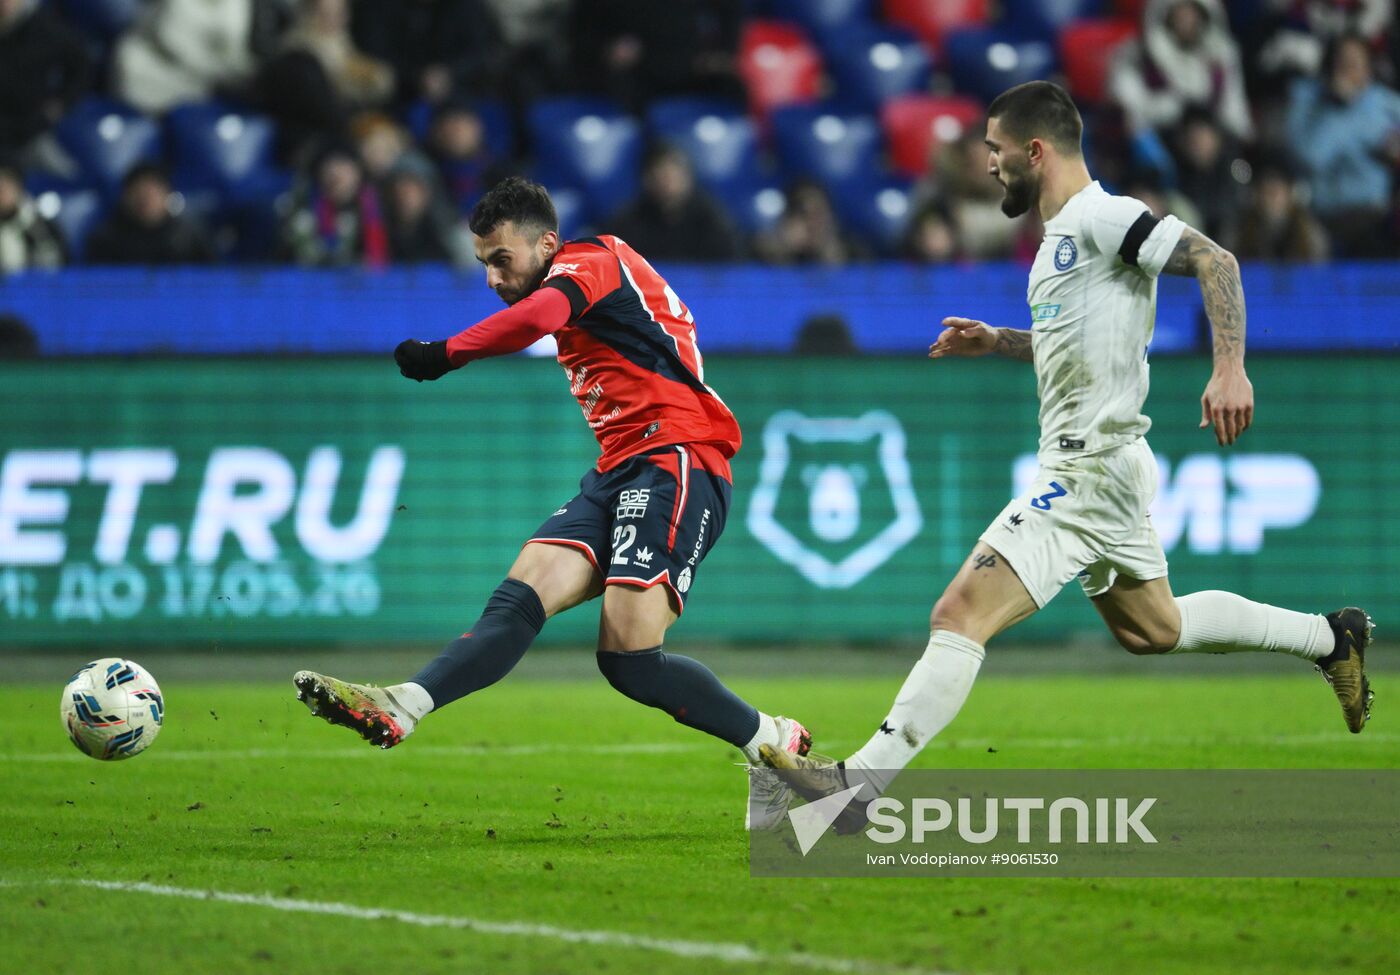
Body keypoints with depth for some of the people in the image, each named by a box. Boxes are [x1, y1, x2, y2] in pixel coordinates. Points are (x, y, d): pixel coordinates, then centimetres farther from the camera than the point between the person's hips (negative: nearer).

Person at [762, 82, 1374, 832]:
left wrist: (1229, 369, -32)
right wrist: (995, 343, 19)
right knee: (1151, 629, 24)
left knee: (959, 614, -16)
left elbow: (1213, 260, -21)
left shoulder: (1100, 217, -14)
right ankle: (1330, 638, 34)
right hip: (1087, 466, 11)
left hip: (1090, 471, -11)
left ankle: (862, 782, -20)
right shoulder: (1065, 233, 17)